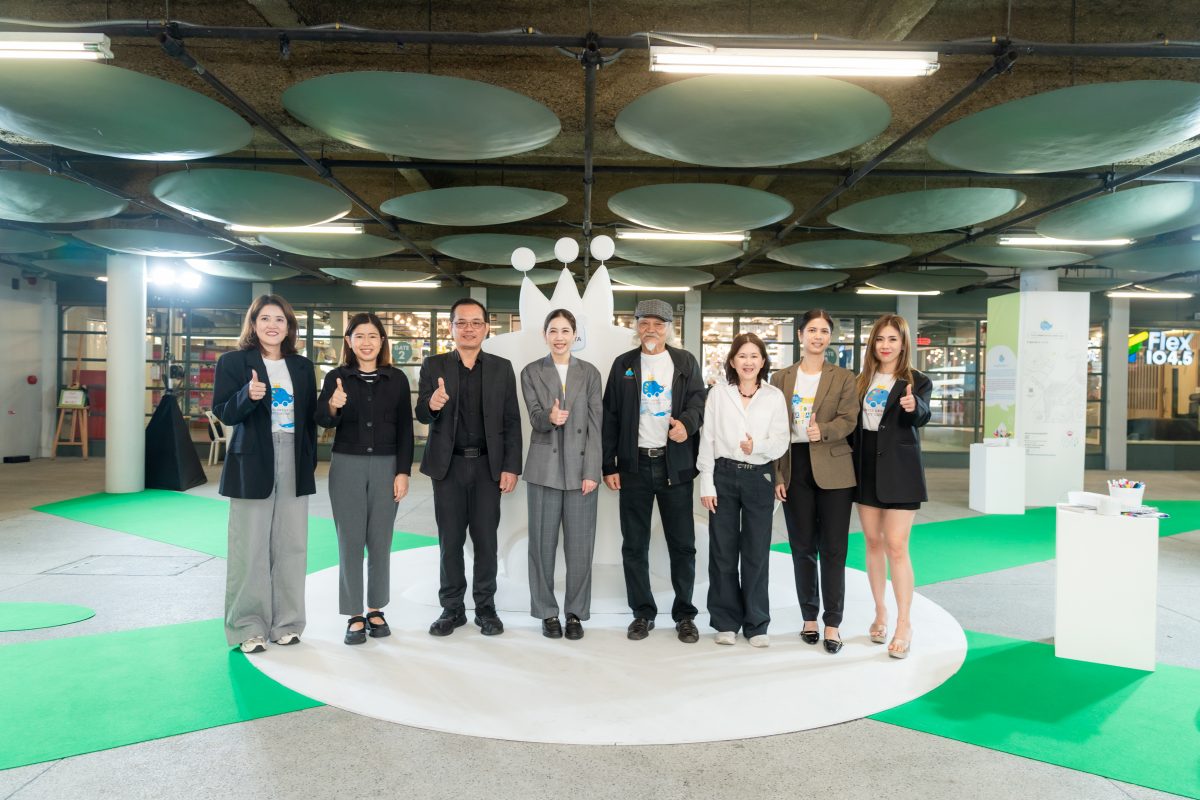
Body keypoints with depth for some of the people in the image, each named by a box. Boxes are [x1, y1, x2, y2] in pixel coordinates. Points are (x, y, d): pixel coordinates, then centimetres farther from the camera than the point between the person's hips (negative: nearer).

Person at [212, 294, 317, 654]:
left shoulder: (302, 366, 12)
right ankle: (248, 627, 12)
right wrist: (247, 394, -26)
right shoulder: (233, 362, 1)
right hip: (253, 465, -3)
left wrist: (311, 460, 7)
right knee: (251, 548, 1)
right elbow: (222, 412, -6)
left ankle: (286, 623, 18)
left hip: (294, 465, 4)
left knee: (291, 546, 7)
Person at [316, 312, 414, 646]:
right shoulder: (336, 378, 0)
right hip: (347, 466, -1)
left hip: (386, 466, 1)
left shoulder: (397, 379, 2)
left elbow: (405, 429, 4)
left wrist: (403, 472, -2)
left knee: (380, 541, 8)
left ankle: (376, 610, 22)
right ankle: (354, 615, 13)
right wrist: (332, 406, -34)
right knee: (350, 541, 4)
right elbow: (323, 421, -12)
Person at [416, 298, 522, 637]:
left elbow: (511, 421, 3)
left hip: (488, 465, 0)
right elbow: (422, 415, -2)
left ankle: (485, 608, 20)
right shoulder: (434, 366, 3)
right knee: (450, 540, 8)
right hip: (448, 465, 0)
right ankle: (452, 608, 21)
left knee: (486, 539, 6)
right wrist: (432, 404, -26)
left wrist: (511, 467, -4)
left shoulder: (502, 367, 4)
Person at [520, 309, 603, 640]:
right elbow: (535, 418, -4)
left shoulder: (590, 373, 7)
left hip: (580, 469, 0)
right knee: (543, 544, 6)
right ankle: (547, 612, 19)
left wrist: (591, 472, -6)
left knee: (580, 545, 3)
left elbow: (595, 425, 2)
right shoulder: (531, 373, 6)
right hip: (544, 469, 0)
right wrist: (549, 417, -28)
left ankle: (575, 613, 17)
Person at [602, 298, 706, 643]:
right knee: (634, 544, 6)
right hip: (634, 464, 1)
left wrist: (687, 422, -23)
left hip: (675, 464, 0)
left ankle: (684, 613, 17)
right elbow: (610, 416, 5)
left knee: (682, 544, 4)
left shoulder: (686, 362, 8)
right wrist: (609, 465, 0)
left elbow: (698, 398, 1)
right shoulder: (623, 364, 7)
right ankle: (642, 612, 19)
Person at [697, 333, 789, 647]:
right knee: (723, 551, 6)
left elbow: (781, 443, 0)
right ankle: (726, 621, 19)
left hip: (760, 478, 0)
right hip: (724, 475, 0)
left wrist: (758, 446, -21)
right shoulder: (718, 394, 2)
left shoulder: (775, 397, 2)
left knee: (757, 553, 5)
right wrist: (706, 483, -3)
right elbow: (707, 441, 2)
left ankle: (756, 624, 18)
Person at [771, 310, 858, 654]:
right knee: (802, 546, 8)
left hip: (833, 470, -1)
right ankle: (809, 617, 22)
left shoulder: (843, 378, 5)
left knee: (833, 547, 0)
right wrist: (777, 475, 0)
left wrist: (823, 430, -28)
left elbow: (848, 420, -7)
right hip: (795, 468, 2)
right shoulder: (781, 378, 8)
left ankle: (833, 622, 10)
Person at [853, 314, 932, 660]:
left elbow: (923, 415, -23)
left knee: (896, 547, -5)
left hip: (898, 470, -4)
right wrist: (851, 468, 1)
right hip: (866, 467, 5)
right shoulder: (862, 381, 9)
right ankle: (880, 612, 25)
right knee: (873, 543, 12)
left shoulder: (916, 382, -4)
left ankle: (904, 624, 5)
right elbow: (852, 422, 10)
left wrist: (913, 406, -45)